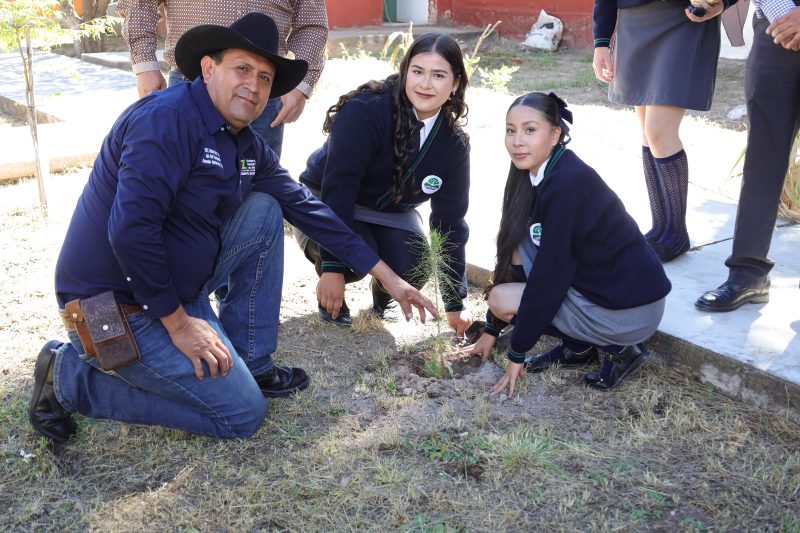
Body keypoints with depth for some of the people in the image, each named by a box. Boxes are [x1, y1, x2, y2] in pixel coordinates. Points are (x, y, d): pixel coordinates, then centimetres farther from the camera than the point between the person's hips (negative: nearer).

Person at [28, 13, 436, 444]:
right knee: (242, 412, -5)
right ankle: (70, 376, 0)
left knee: (264, 212, 2)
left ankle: (248, 365, 9)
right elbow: (129, 229, -29)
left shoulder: (247, 147, 5)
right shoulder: (167, 119, -21)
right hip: (118, 311, -8)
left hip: (177, 290, 9)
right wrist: (178, 323, -19)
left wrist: (388, 278, 10)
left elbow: (307, 209, 10)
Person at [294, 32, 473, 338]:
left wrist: (455, 304, -3)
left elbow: (449, 220, -5)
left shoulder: (453, 142, -11)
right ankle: (330, 293, 3)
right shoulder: (366, 110, -28)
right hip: (327, 203, -4)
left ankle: (383, 294, 13)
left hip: (390, 212, 4)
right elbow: (337, 185, -30)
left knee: (413, 267, -23)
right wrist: (332, 268, -34)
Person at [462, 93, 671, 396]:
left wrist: (517, 353, -11)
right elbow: (511, 252, 9)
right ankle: (574, 347, 8)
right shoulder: (539, 173, 3)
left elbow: (550, 277, -21)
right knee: (517, 247, 0)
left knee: (502, 299, -9)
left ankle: (618, 348, -1)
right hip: (596, 284, 8)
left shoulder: (567, 185, -25)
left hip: (630, 312, -8)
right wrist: (491, 331, 14)